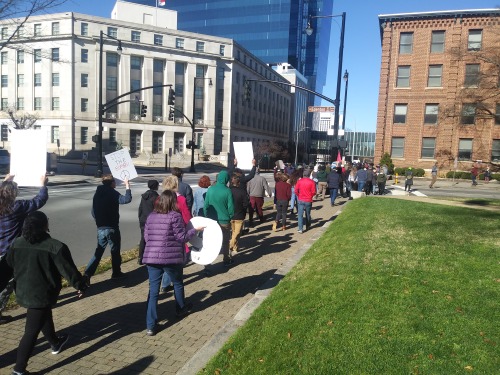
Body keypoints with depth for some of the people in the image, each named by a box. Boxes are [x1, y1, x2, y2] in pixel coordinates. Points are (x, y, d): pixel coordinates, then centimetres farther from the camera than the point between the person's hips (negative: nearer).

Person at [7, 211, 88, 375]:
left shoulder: (17, 243, -5)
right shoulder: (55, 247, -24)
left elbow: (10, 263, 13)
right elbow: (69, 270, -16)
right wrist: (80, 285, -1)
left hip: (23, 292, 7)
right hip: (42, 295, -7)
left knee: (44, 316, 29)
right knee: (31, 331, 4)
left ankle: (55, 343, 49)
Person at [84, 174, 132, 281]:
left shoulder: (97, 193, 10)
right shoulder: (112, 193, -12)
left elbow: (93, 212, 14)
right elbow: (127, 199, -27)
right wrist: (127, 186, -18)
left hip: (100, 228, 6)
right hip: (112, 228, -6)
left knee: (99, 251, 12)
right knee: (115, 251, 10)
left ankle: (87, 274, 2)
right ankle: (116, 273, 22)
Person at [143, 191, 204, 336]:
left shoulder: (151, 216, 7)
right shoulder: (175, 216, -10)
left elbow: (146, 237, 12)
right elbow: (182, 237, -9)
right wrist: (195, 230, 5)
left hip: (151, 257, 4)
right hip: (171, 258, -4)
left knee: (153, 290, 7)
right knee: (178, 284, 21)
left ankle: (151, 326, 5)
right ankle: (181, 309, 44)